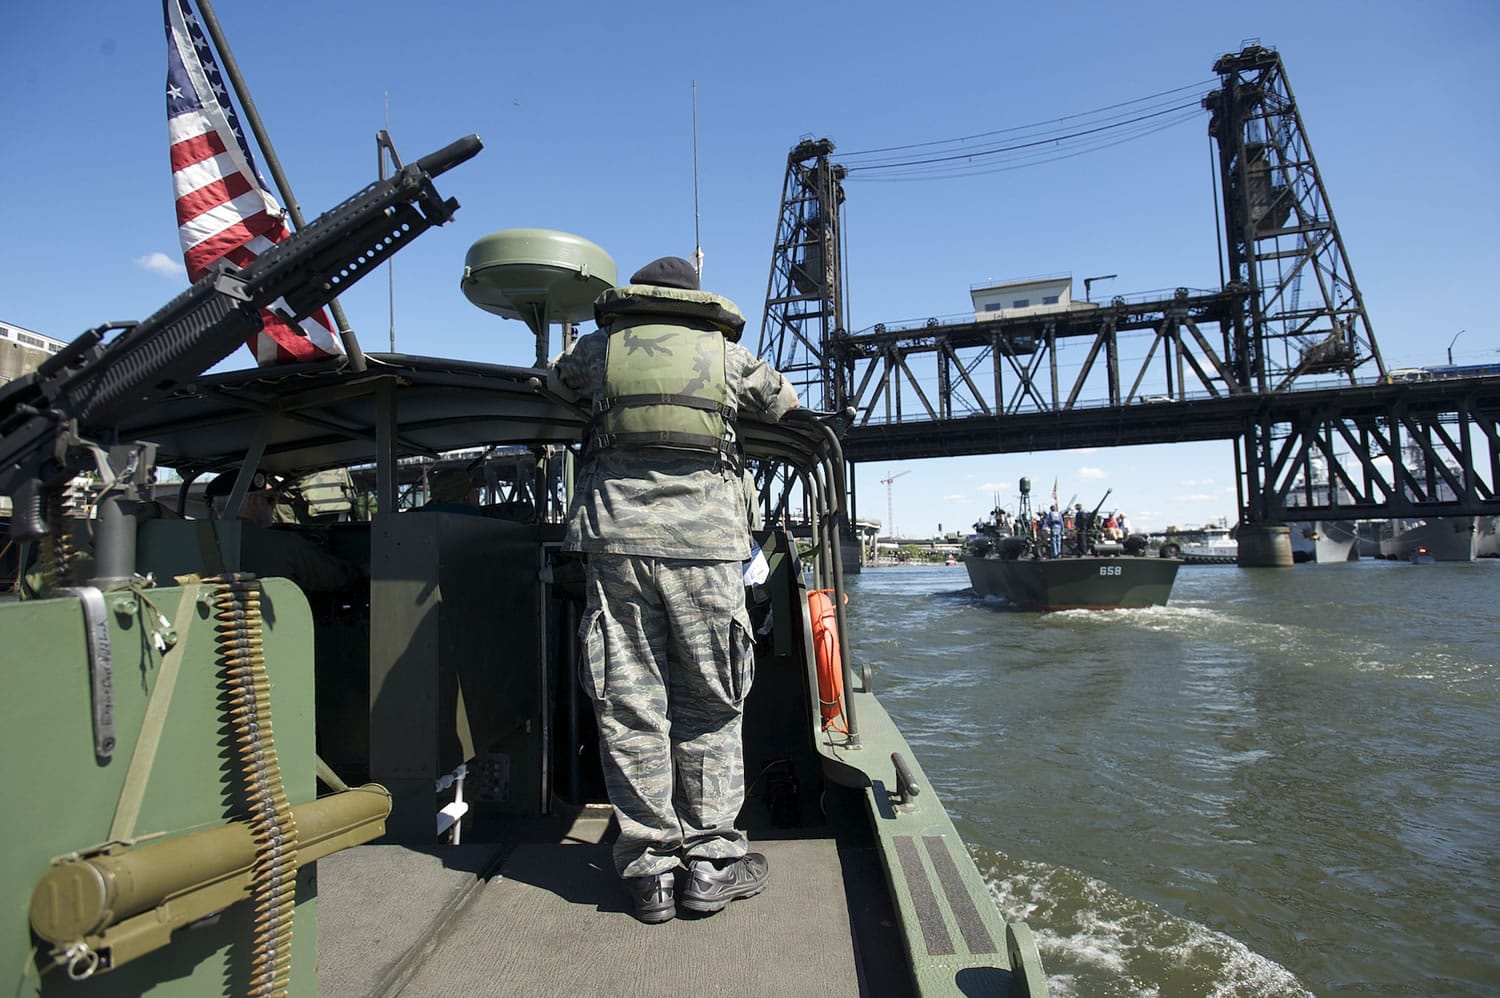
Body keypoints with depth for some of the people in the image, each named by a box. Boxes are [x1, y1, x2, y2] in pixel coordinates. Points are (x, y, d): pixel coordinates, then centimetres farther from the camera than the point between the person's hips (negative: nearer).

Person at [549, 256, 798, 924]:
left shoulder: (601, 347, 14)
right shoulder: (726, 353, 13)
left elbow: (555, 382, 34)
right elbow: (783, 400, 29)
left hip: (618, 540, 1)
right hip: (706, 543, 0)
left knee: (629, 706, 5)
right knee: (709, 707, 8)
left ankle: (650, 869, 11)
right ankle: (712, 862, 12)